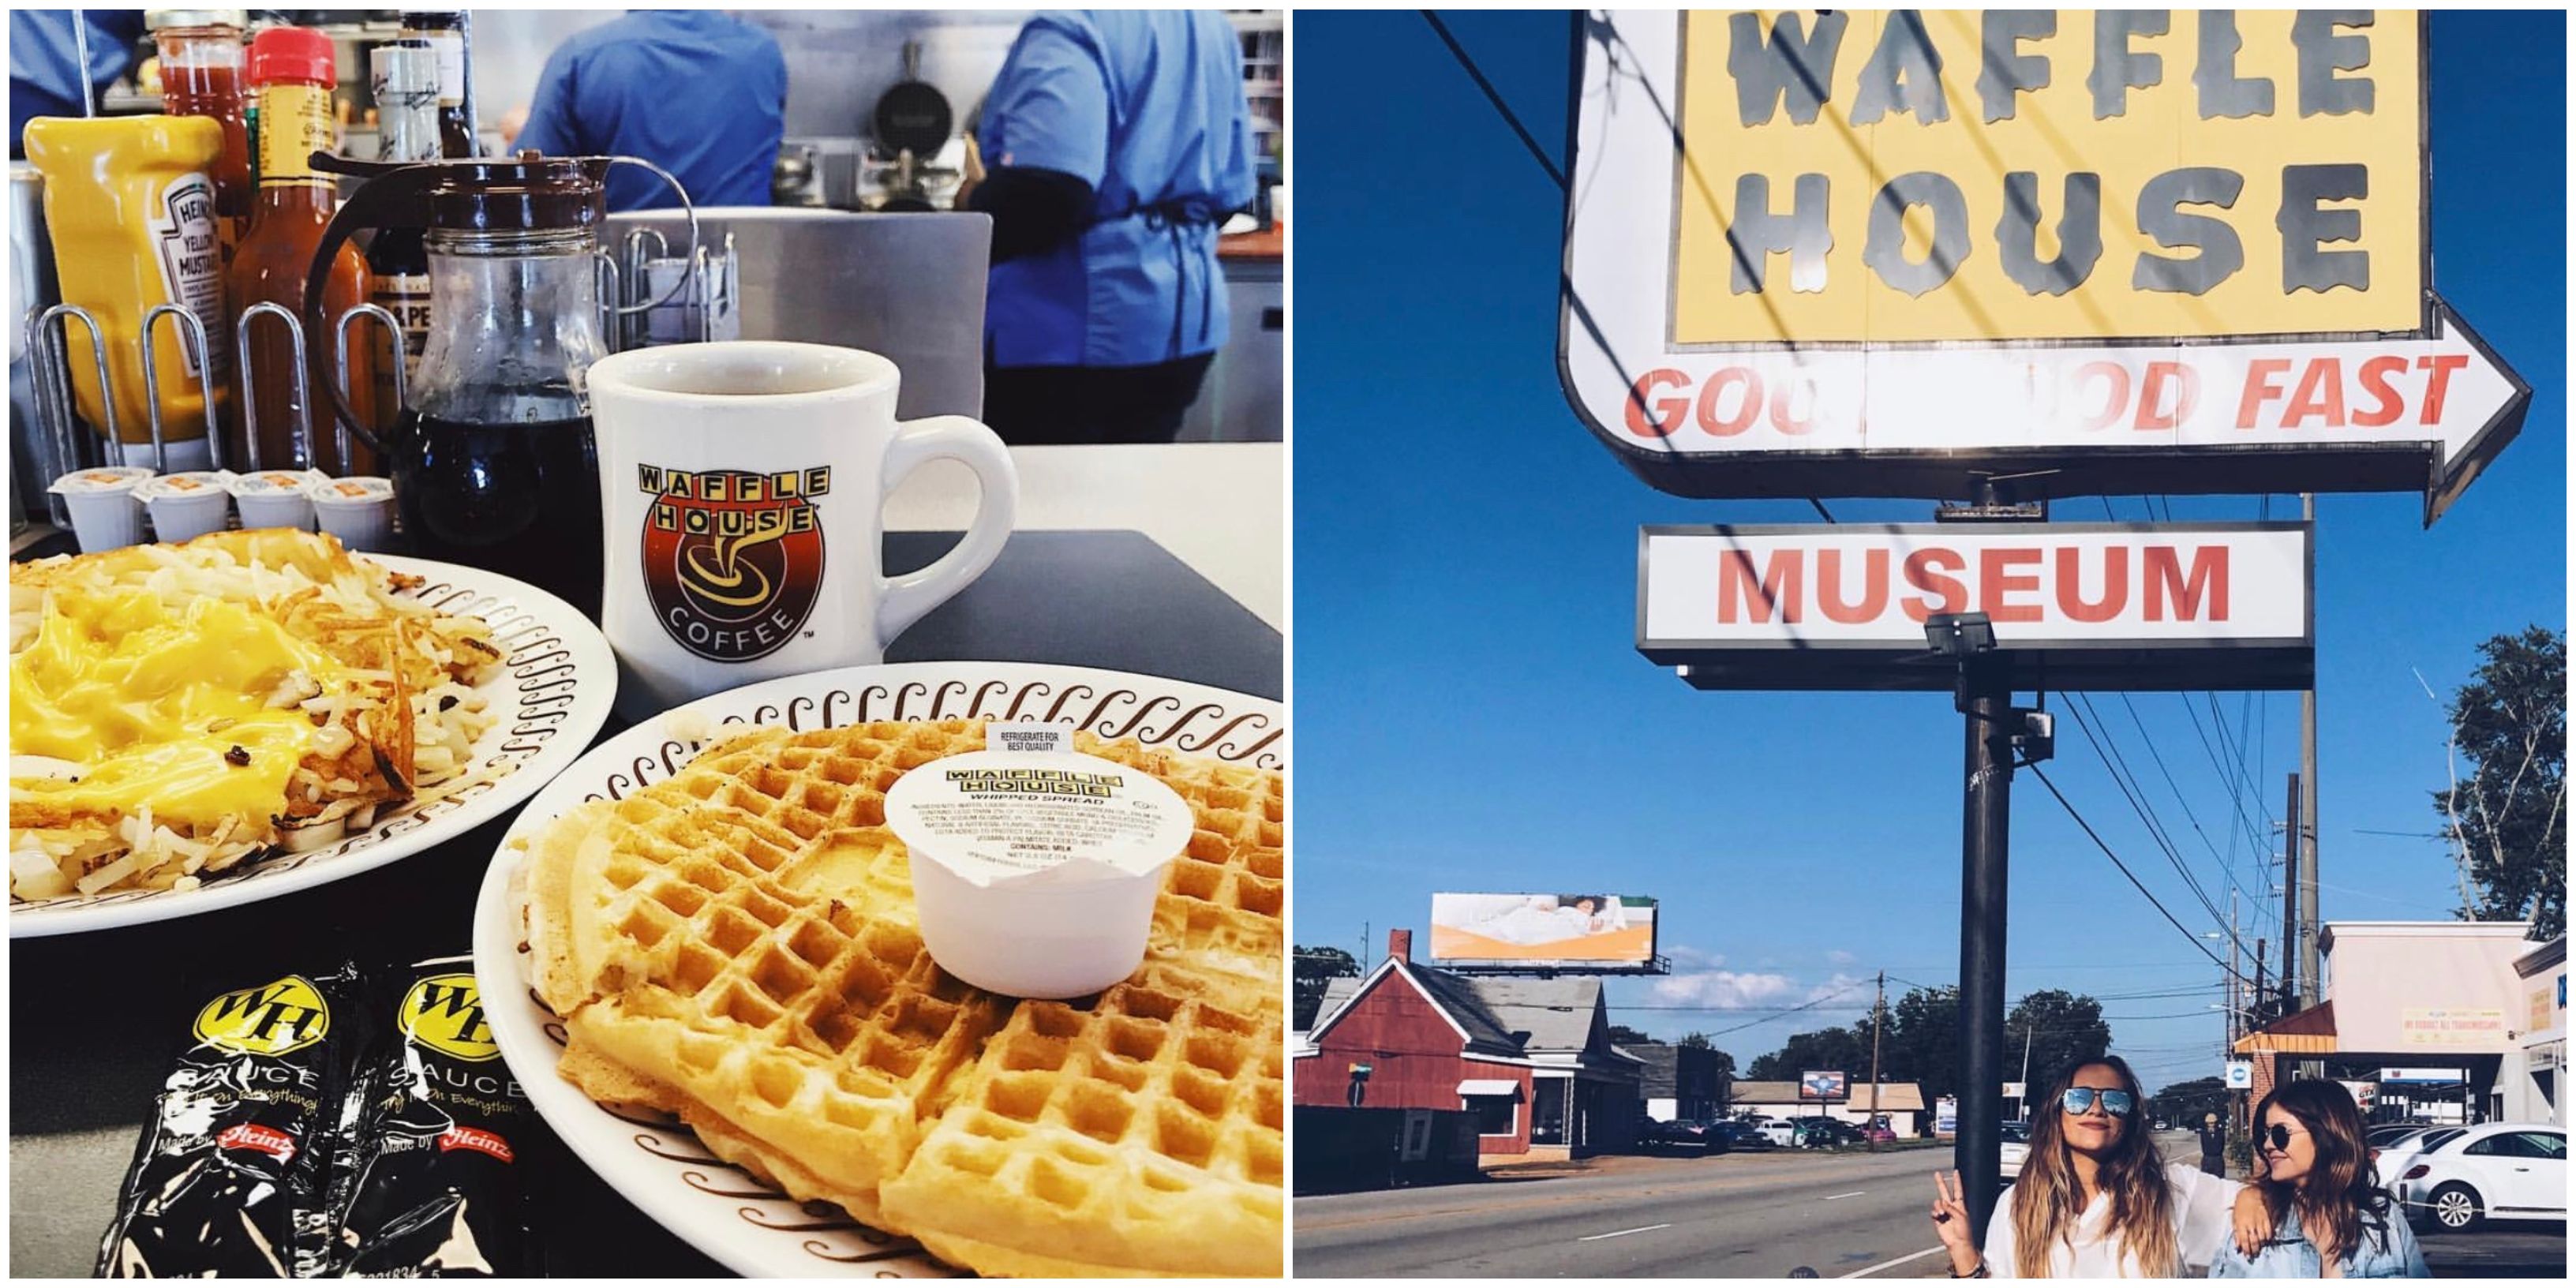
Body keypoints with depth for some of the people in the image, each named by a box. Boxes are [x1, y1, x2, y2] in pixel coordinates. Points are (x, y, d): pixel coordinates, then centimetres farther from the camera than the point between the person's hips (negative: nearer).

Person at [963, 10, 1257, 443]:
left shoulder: (1071, 28, -16)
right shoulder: (1211, 26, 10)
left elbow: (1042, 196, -27)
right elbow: (1231, 191, 16)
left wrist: (975, 203, -7)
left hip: (1067, 329, -8)